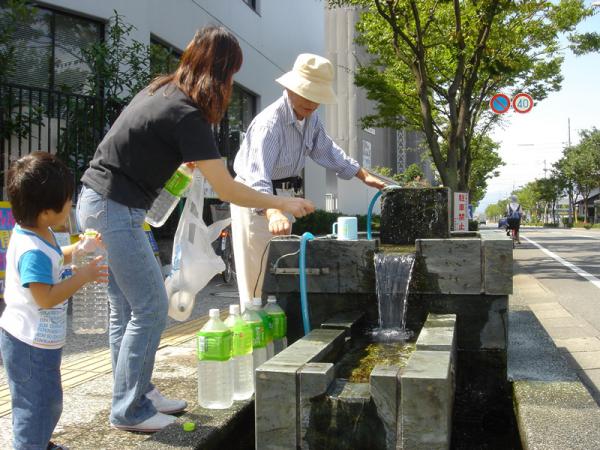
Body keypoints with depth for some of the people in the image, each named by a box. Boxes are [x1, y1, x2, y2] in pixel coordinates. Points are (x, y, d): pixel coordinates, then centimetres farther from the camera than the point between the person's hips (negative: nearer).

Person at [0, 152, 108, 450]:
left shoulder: (36, 234, 2)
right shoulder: (33, 251, -29)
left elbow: (52, 261, 22)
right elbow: (47, 298, -30)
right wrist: (83, 275, -25)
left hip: (34, 339, 11)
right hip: (31, 343, -11)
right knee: (39, 402, 5)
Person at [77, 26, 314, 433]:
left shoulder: (162, 90, 8)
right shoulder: (187, 116, -19)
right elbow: (227, 190, -17)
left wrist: (181, 161, 25)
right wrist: (284, 203, -7)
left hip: (97, 202, 9)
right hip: (115, 210, -9)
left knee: (126, 308, 14)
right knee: (150, 308, -2)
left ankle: (137, 392, 26)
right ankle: (129, 410, 9)